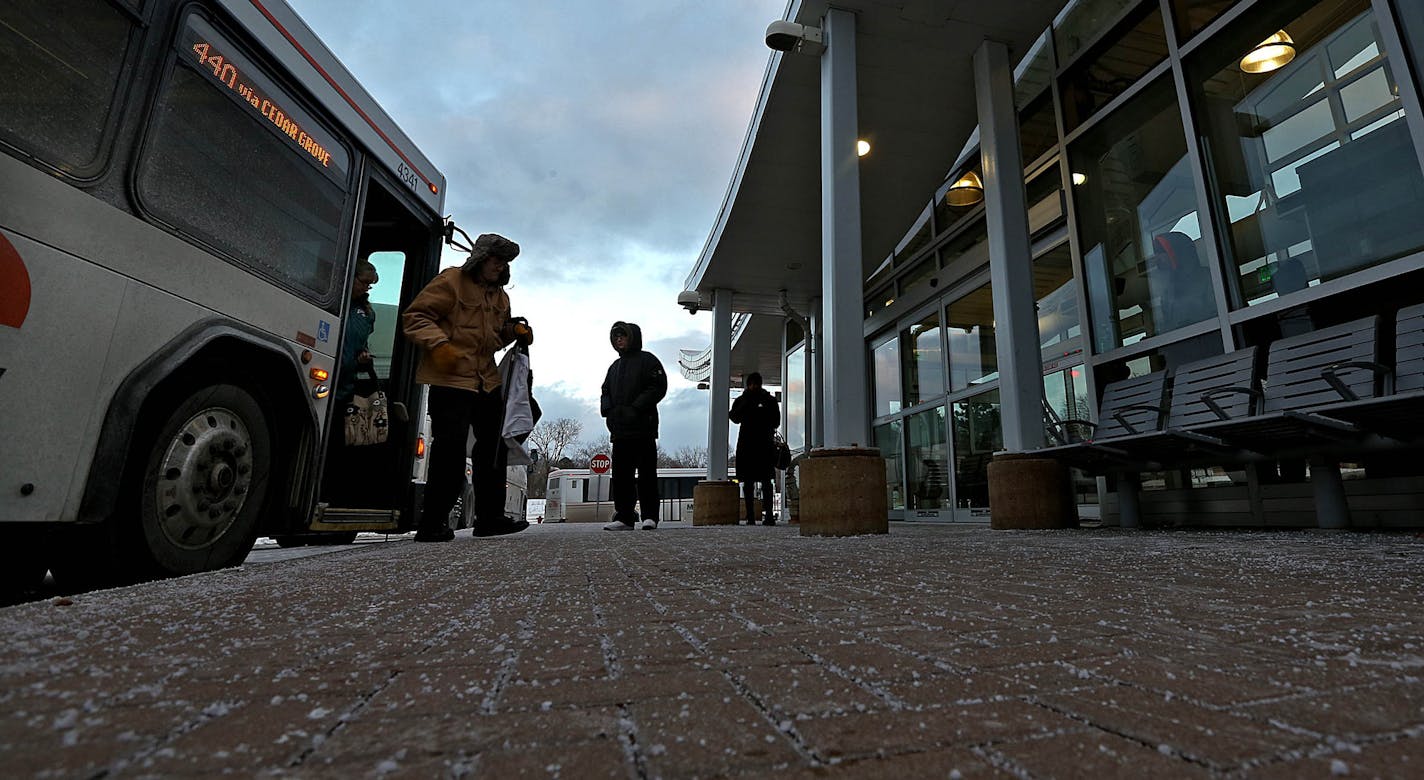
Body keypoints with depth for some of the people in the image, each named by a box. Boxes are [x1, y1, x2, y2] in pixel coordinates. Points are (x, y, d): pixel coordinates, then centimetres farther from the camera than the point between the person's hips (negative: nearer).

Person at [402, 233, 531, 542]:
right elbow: (415, 316, -7)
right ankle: (433, 522, 5)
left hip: (487, 381, 8)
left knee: (493, 448, 9)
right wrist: (438, 343, -22)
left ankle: (490, 518, 19)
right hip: (450, 379, -8)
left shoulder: (500, 296, 19)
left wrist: (514, 332, 8)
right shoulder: (451, 281, -4)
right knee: (451, 449, -9)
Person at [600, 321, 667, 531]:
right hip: (619, 429, 7)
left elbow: (658, 387, -8)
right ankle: (624, 517, 10)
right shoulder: (615, 366, 25)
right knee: (621, 474, 4)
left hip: (643, 427, -6)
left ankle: (650, 516, 1)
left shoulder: (647, 360, 3)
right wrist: (608, 409, 2)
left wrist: (636, 408, -15)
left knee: (646, 473, -3)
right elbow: (606, 392, 24)